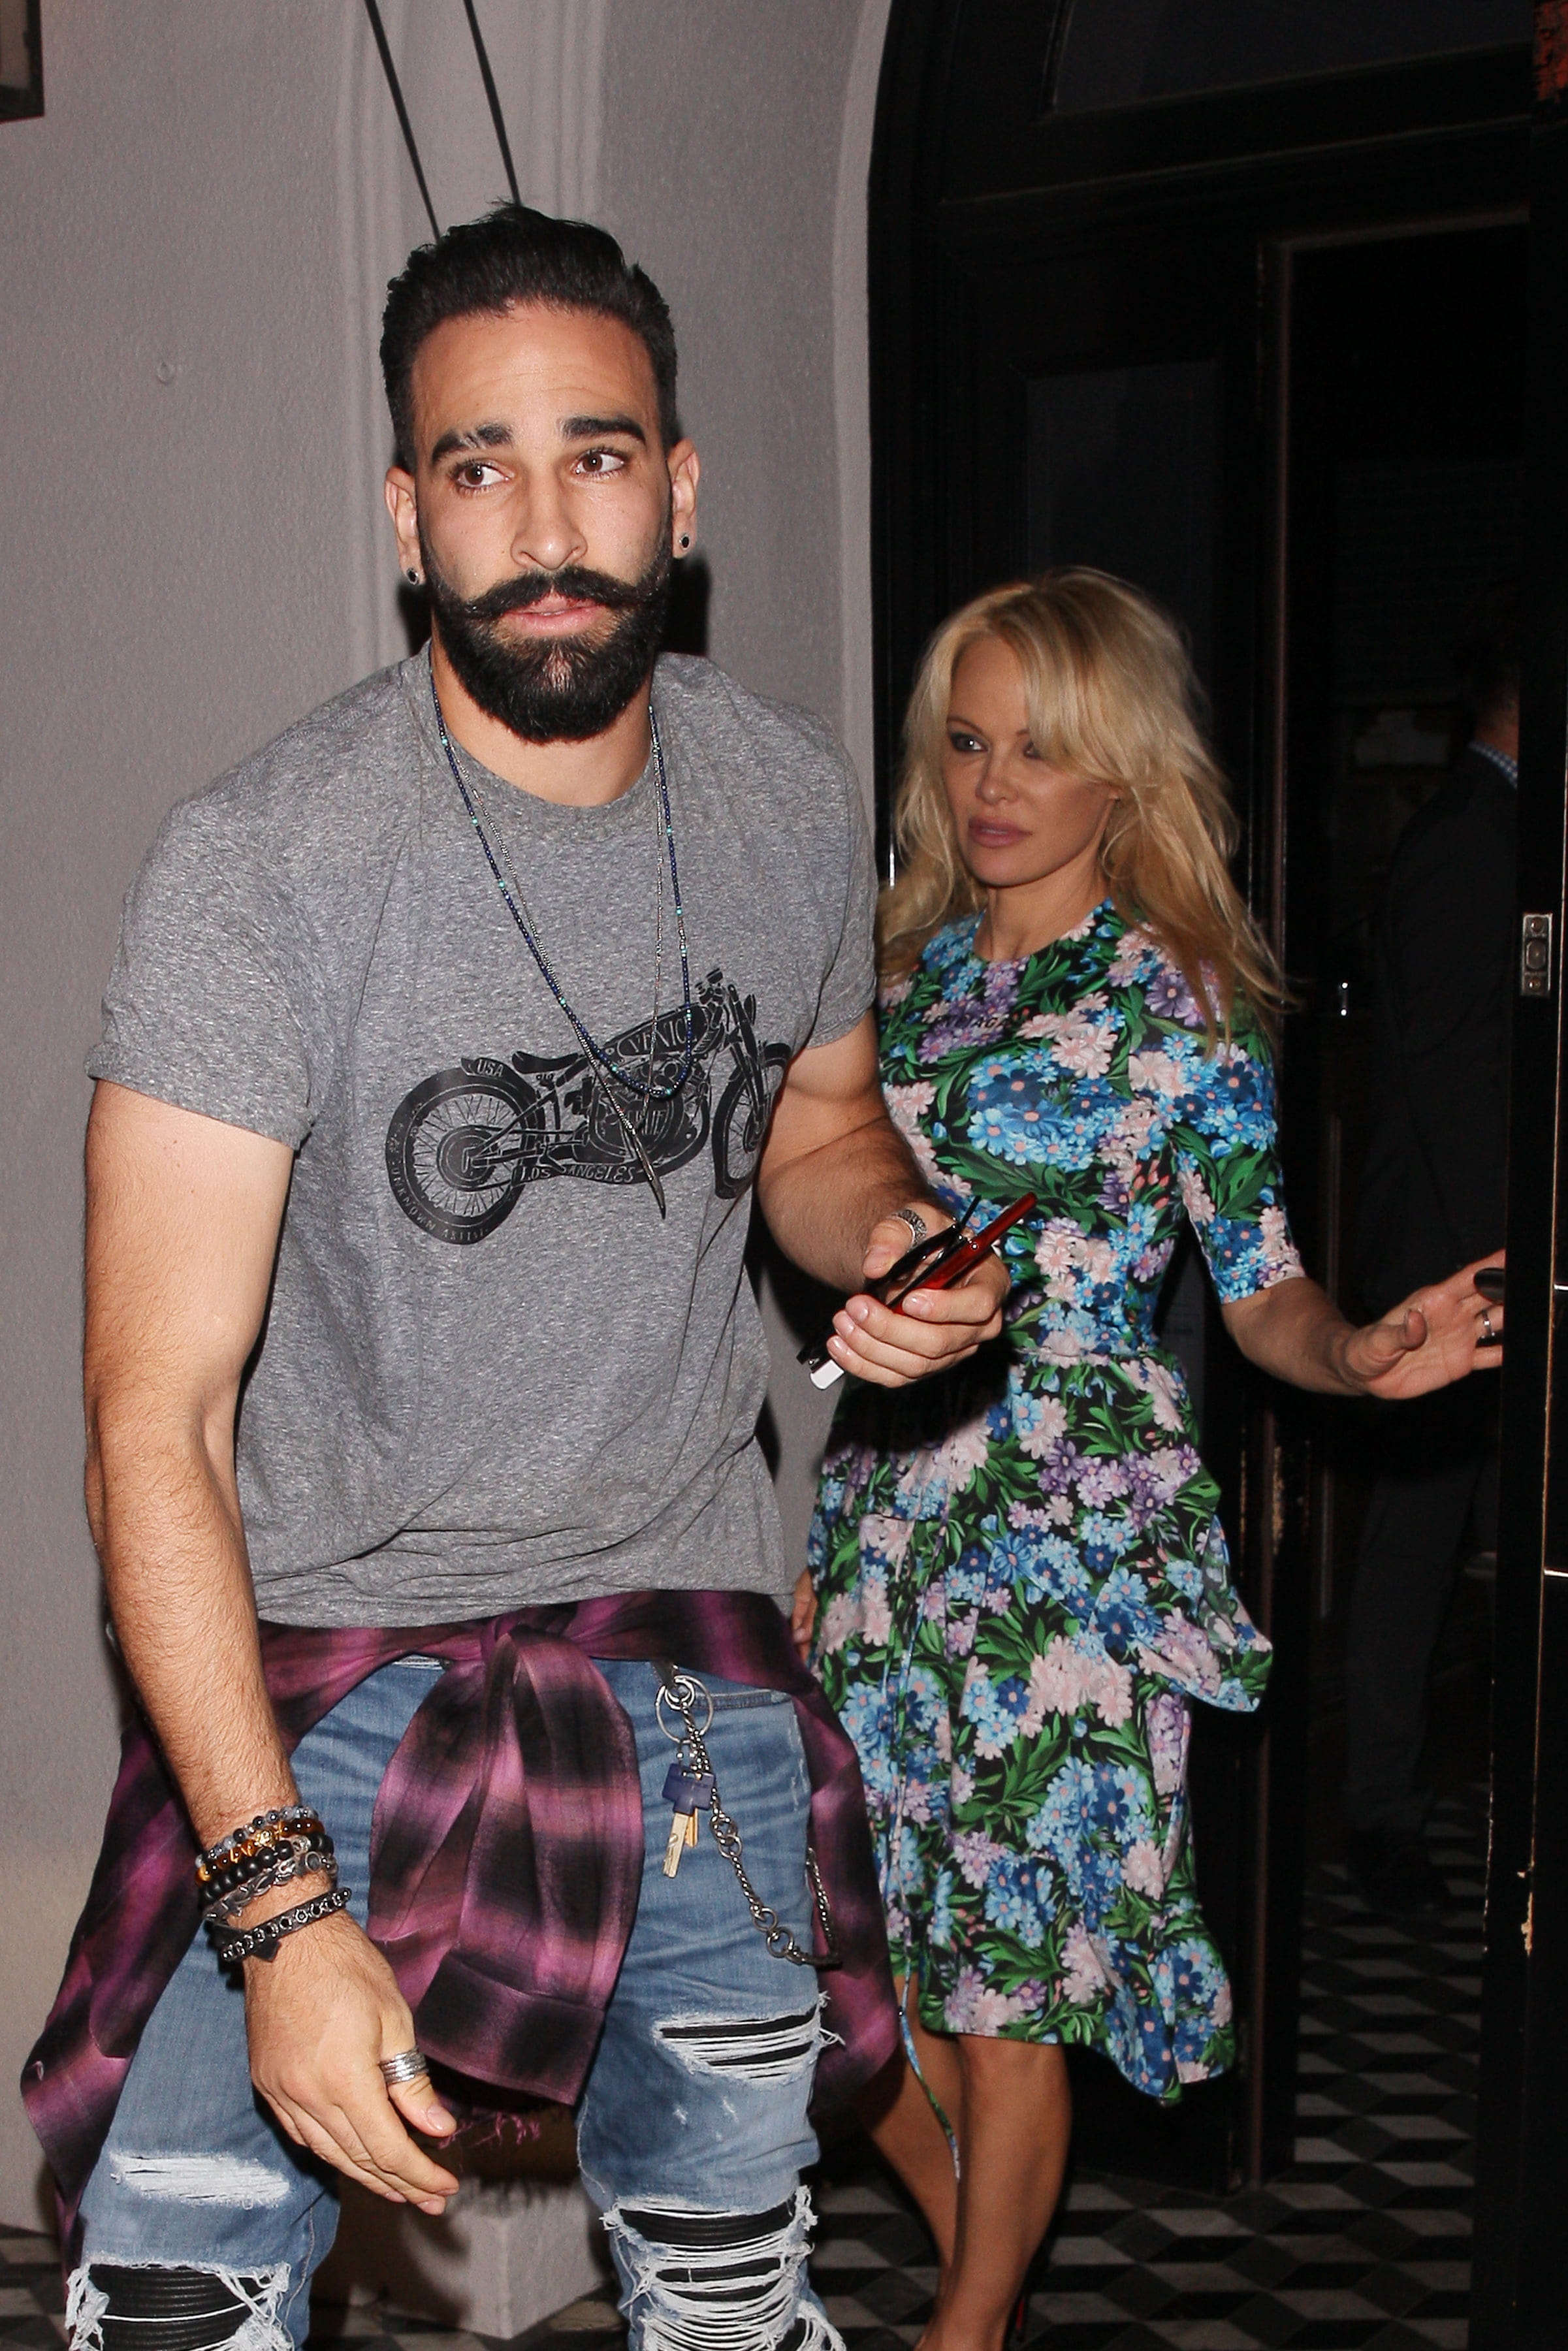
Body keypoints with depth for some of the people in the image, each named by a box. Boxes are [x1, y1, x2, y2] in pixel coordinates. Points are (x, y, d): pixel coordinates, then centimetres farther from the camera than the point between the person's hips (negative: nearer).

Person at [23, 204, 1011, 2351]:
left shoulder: (796, 800, -4)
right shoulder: (262, 865, -20)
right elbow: (158, 1420, -21)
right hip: (328, 1638, -3)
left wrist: (894, 1245, -8)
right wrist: (279, 1907, -28)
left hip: (689, 1622, 4)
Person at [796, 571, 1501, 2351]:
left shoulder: (1178, 1006, -5)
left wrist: (1358, 1355, -24)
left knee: (1006, 1969, 1)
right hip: (884, 1512, 5)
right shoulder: (905, 970, 9)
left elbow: (1261, 1286, -5)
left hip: (1073, 1533, -5)